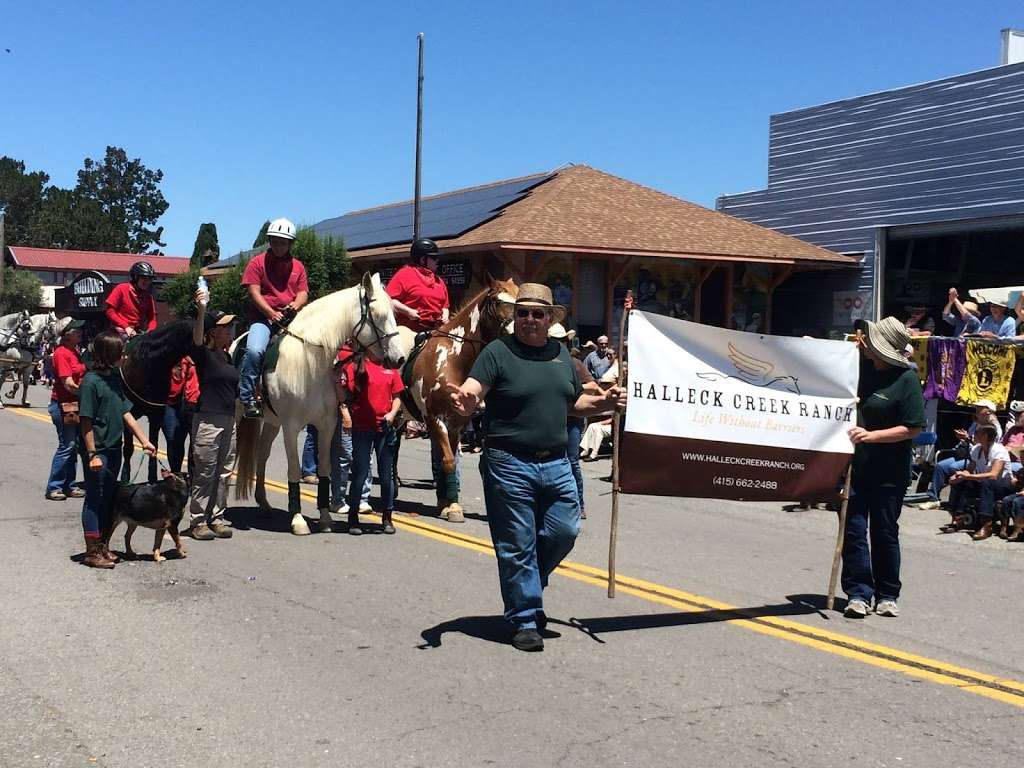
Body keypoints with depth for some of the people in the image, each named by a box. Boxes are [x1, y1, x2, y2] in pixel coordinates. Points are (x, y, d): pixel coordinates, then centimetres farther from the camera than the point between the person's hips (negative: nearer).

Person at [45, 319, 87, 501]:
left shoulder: (75, 351, 12)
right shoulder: (62, 353, -16)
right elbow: (69, 384, -21)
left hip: (75, 404, 9)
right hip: (63, 406, -9)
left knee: (74, 446, 12)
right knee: (67, 446, -5)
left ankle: (69, 486, 20)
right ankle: (53, 488, 3)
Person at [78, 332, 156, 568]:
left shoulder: (115, 378, 8)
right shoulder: (91, 381, -15)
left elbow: (126, 413, 11)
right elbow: (86, 421, -16)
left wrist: (144, 441, 7)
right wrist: (92, 454, -19)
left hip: (114, 449, 8)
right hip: (98, 451, -8)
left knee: (108, 498, 14)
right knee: (94, 499, 1)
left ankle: (101, 546, 25)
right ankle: (92, 551, 9)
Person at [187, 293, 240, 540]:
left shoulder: (228, 356, 15)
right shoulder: (203, 354, -8)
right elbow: (196, 338, -30)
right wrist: (201, 310, -44)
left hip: (228, 420, 8)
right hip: (207, 420, -8)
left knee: (224, 473, 10)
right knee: (204, 473, -2)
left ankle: (216, 517, 19)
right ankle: (197, 521, 5)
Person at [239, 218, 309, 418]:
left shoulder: (297, 266, 17)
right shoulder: (258, 262, 6)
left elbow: (303, 292, 12)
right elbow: (254, 293, -3)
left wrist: (296, 305, -13)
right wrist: (272, 313, -16)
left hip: (291, 319, 4)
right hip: (263, 317, -4)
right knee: (254, 350, -29)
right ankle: (248, 398, -22)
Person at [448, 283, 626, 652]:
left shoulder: (561, 354, 12)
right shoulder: (498, 352, -6)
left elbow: (574, 402, 22)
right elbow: (473, 392, -19)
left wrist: (603, 402, 3)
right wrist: (464, 400, -41)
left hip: (556, 463, 6)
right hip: (510, 465, -5)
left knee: (564, 532, 9)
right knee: (518, 546, 2)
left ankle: (526, 584, 34)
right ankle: (524, 619, 15)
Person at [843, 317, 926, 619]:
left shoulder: (907, 379, -11)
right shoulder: (861, 365, 5)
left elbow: (913, 428, -13)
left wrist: (872, 436, -22)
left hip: (888, 472, -4)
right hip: (854, 465, 4)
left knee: (885, 533, 7)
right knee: (854, 531, 3)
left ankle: (887, 595, 20)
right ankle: (858, 593, 9)